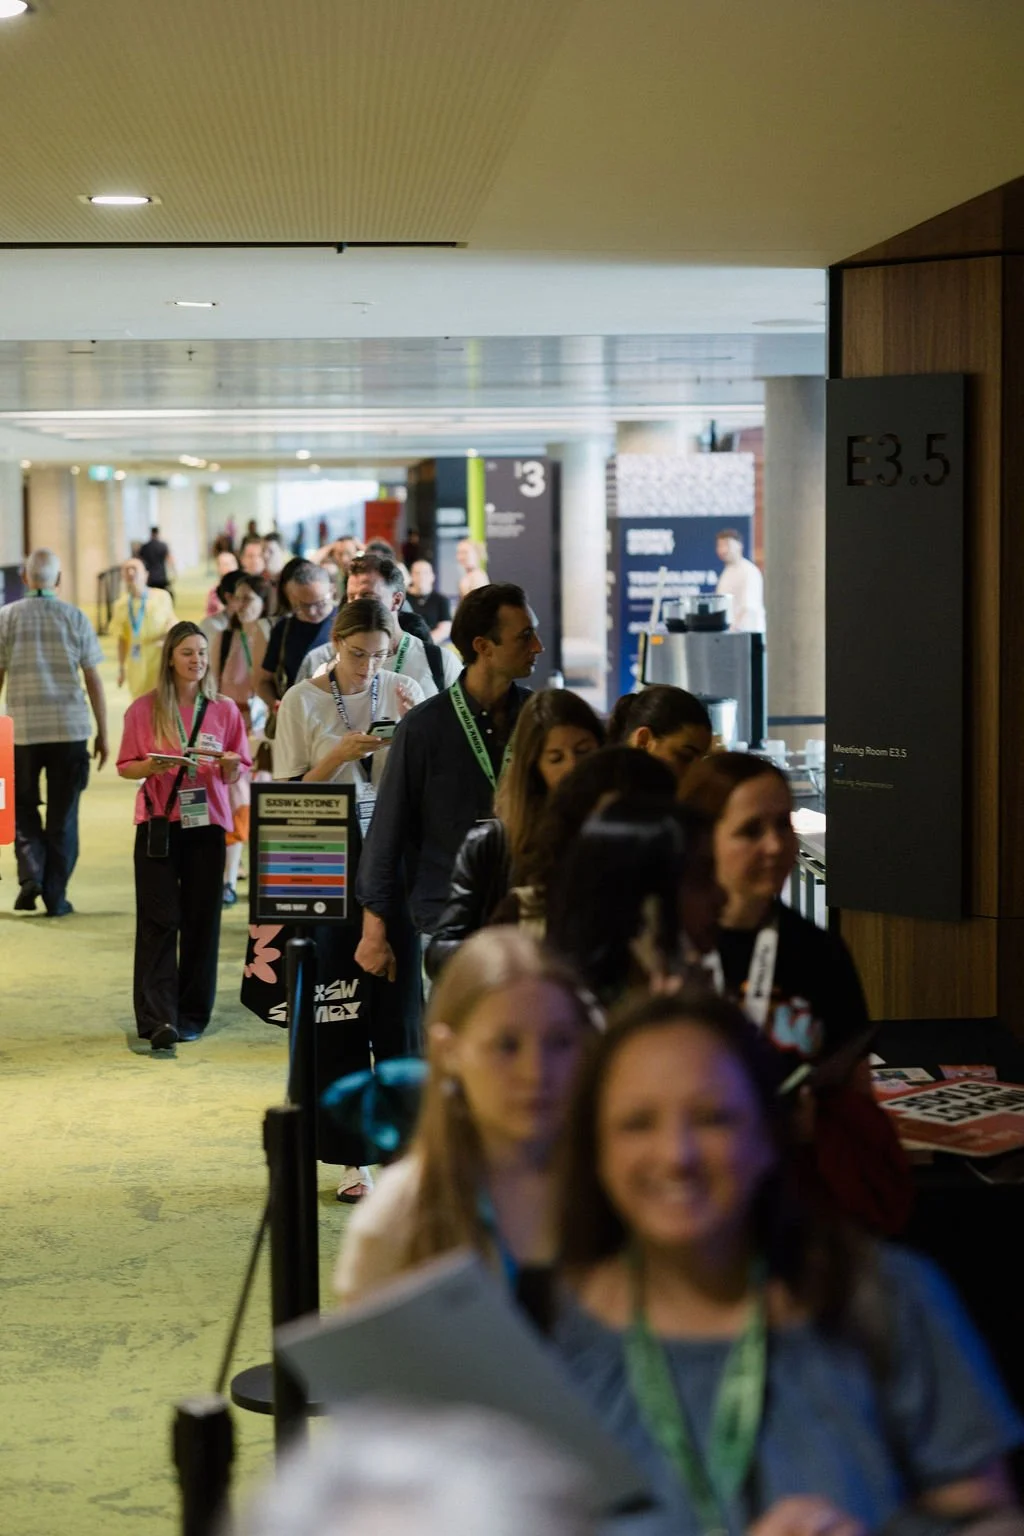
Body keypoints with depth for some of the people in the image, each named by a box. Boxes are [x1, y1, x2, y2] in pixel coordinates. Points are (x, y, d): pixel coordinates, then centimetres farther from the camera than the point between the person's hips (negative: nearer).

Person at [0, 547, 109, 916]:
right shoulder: (75, 618, 1)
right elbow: (93, 680, 2)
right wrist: (103, 733, 9)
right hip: (70, 729, 0)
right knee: (63, 815, 9)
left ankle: (30, 874, -4)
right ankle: (56, 895, 10)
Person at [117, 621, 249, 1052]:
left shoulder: (224, 710, 6)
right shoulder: (144, 709, 2)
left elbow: (238, 773, 9)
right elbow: (125, 767, 4)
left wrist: (229, 764, -13)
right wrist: (151, 766, -16)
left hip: (206, 823, 2)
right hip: (158, 823, -2)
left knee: (202, 919, 2)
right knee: (158, 921, -7)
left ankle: (192, 1015, 12)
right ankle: (156, 1019, -12)